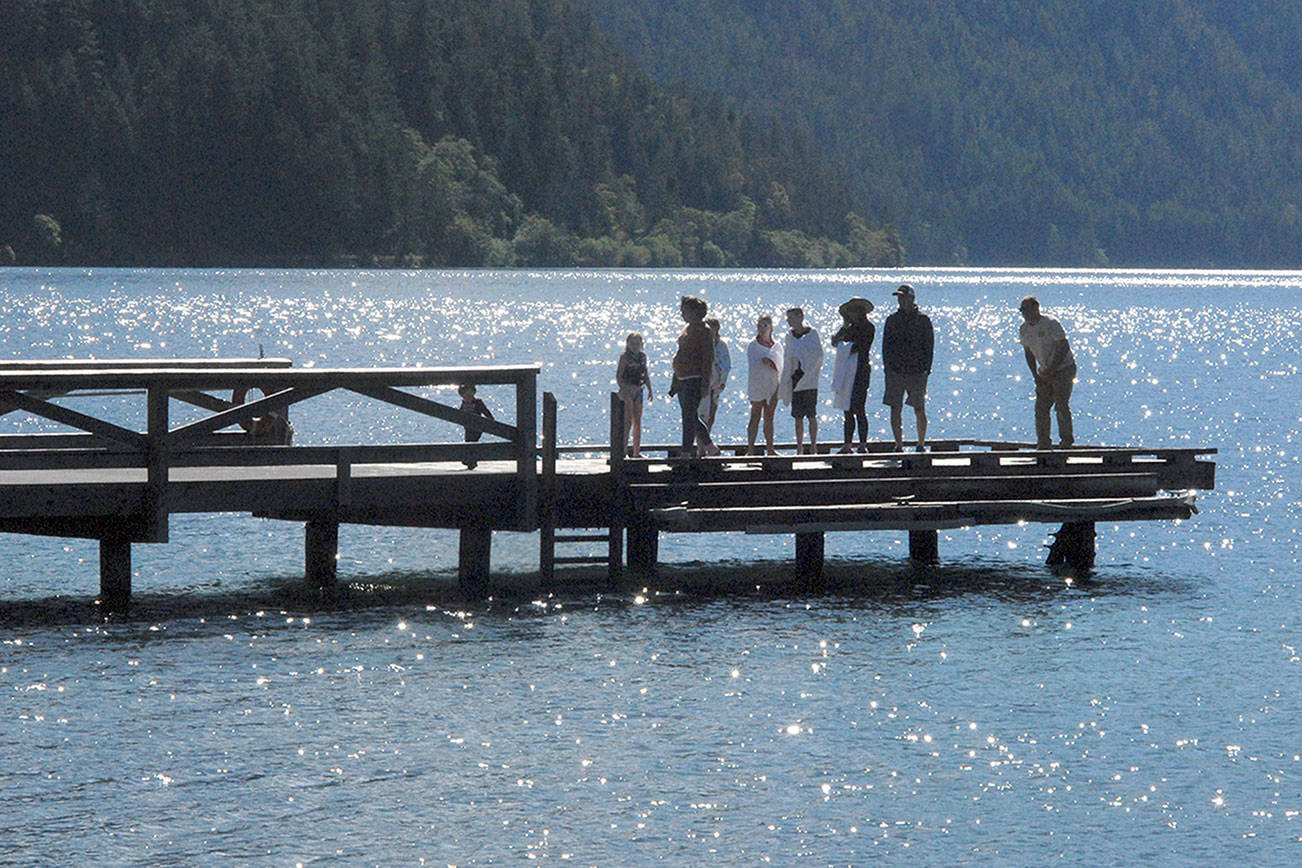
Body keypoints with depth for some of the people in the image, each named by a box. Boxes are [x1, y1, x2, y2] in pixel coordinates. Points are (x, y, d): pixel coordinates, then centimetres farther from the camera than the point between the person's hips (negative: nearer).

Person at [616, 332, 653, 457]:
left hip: (638, 390, 6)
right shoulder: (625, 356, -7)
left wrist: (650, 390, 12)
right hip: (627, 390, -6)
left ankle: (637, 451, 13)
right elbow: (618, 375, -11)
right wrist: (623, 389, -22)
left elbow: (646, 375, 19)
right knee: (628, 421, -11)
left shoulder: (642, 356, 11)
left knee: (638, 423, 8)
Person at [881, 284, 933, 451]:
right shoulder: (892, 320, 11)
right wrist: (888, 367, -1)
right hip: (895, 372, 2)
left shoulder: (923, 320, 4)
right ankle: (899, 446, 3)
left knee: (919, 411, -1)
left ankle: (921, 445, 11)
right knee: (895, 410, -2)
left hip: (917, 373, -2)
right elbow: (886, 345, 11)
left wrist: (926, 368, -6)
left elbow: (929, 345, 3)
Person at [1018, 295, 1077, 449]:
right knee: (1041, 407, 0)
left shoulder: (1051, 324, -19)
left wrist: (1051, 371, -21)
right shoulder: (1024, 330, 3)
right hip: (1045, 371, 7)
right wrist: (1036, 376, 2)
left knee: (1061, 406, -14)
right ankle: (1043, 443, 6)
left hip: (1063, 368, -7)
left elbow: (1064, 348, -20)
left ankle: (1067, 441, -5)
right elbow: (1029, 354, 13)